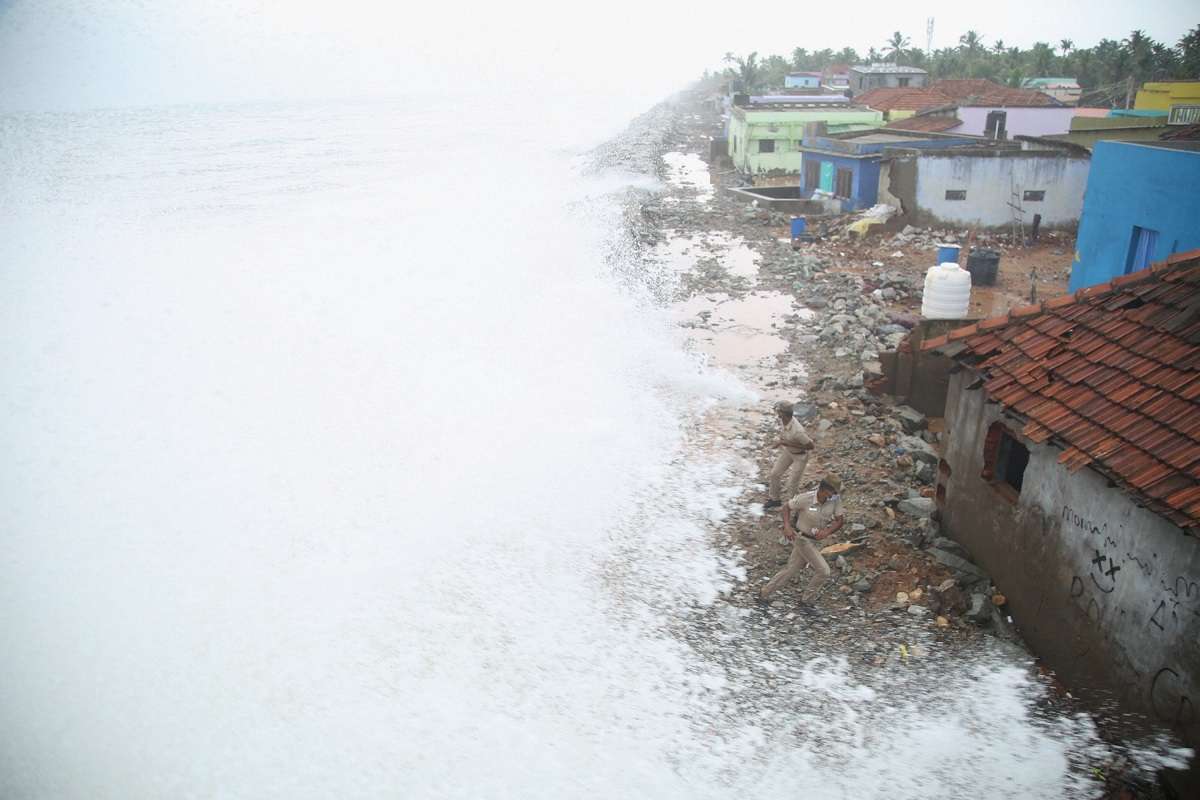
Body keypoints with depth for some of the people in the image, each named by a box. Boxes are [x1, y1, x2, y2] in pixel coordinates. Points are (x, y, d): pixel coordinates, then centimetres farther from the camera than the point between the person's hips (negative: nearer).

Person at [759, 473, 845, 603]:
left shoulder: (835, 500, -15)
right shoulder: (805, 498, -25)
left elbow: (840, 520, -11)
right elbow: (787, 507, -10)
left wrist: (827, 531, -29)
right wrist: (787, 526, -23)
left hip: (813, 541, 6)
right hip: (801, 539, -6)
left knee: (791, 570, 17)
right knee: (824, 572, -6)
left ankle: (764, 593, 32)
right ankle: (807, 598, 18)